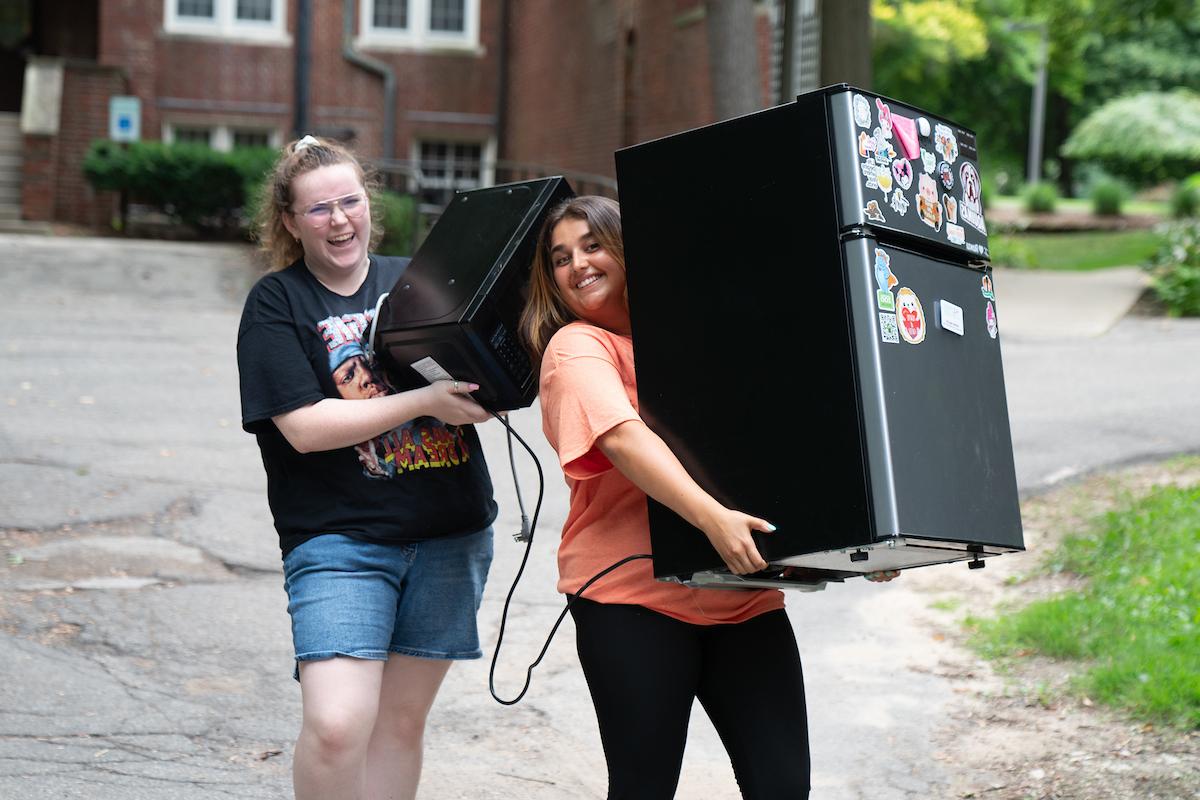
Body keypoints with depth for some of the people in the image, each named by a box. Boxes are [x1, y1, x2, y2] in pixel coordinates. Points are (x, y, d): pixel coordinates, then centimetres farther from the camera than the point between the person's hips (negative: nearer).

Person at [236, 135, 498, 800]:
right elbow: (306, 427, -12)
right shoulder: (275, 304, 0)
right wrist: (425, 401, -18)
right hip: (339, 538, -4)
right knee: (336, 725, -17)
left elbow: (471, 382, 18)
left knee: (401, 721, 9)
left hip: (451, 535, 4)